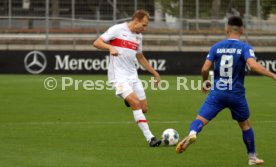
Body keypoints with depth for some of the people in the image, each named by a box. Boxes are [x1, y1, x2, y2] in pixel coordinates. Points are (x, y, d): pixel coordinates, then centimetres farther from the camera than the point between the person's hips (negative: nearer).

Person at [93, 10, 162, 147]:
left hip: (133, 76, 7)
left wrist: (155, 73, 29)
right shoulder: (117, 30, -6)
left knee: (144, 108, 1)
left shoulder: (138, 36, 15)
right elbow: (97, 43, -9)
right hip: (119, 76, -7)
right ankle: (150, 138, -22)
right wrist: (110, 47, -28)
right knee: (136, 103, -21)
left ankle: (129, 100, 34)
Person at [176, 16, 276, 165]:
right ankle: (252, 157, 29)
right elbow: (253, 65, -23)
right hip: (237, 95, 0)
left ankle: (192, 133, -39)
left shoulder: (216, 47, 3)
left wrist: (205, 83, 18)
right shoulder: (245, 48, -5)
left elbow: (205, 69, -1)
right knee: (245, 125, 20)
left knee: (200, 120, -4)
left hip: (217, 93, 0)